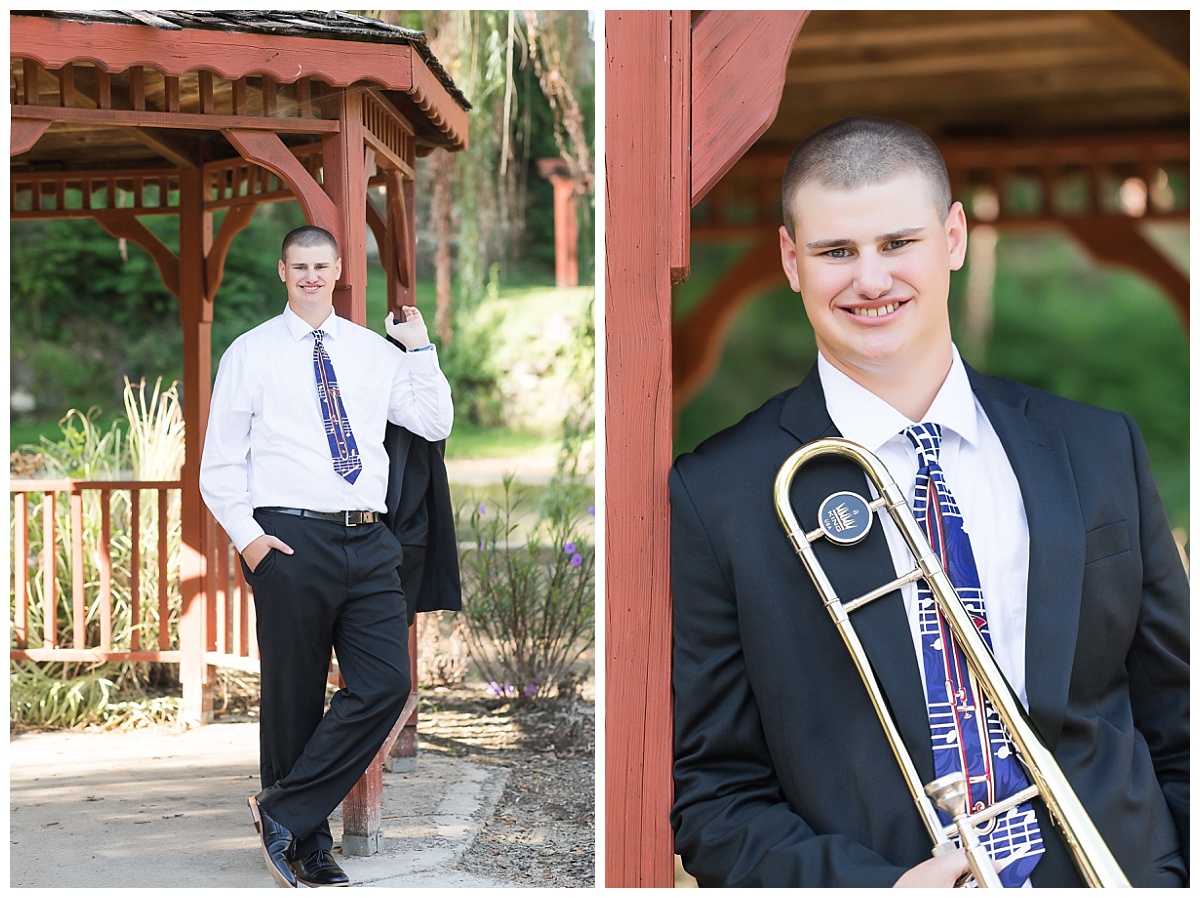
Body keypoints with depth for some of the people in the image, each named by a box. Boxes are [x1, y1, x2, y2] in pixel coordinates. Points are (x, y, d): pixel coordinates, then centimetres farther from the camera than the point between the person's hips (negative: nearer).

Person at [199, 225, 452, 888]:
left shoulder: (373, 351, 14)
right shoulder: (251, 353, 6)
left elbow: (436, 424, 10)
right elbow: (218, 463, 5)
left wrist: (420, 348, 3)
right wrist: (245, 534, -8)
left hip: (368, 542, 3)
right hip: (290, 541, -3)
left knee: (386, 685, -9)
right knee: (295, 700, 2)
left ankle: (282, 812, 3)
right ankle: (305, 849, 17)